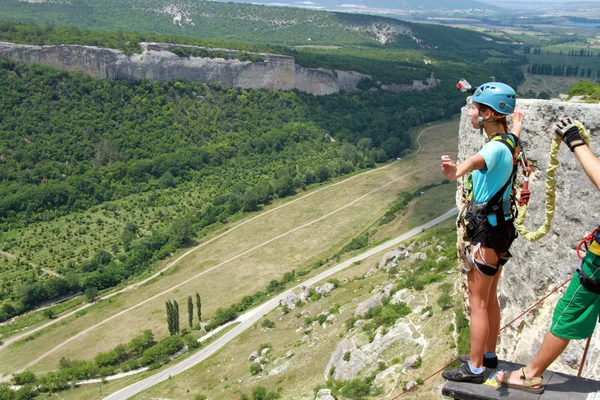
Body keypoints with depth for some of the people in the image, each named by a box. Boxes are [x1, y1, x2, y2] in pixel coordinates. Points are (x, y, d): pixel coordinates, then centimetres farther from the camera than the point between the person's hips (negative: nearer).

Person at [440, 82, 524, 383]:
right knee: (490, 297, 20)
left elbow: (477, 161, -51)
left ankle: (474, 369, 14)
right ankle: (488, 355, 35)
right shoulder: (508, 141, 3)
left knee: (478, 302, 2)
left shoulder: (496, 148, -25)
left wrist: (457, 171, -73)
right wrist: (517, 119, 54)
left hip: (487, 233, -9)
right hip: (500, 227, 9)